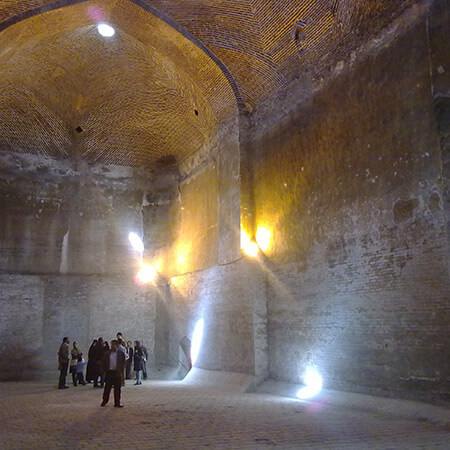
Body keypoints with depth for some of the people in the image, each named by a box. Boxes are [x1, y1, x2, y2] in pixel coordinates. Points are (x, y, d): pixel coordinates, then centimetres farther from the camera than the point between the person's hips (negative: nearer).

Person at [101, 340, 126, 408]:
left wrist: (120, 371, -8)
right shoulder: (107, 353, 6)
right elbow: (104, 363, 10)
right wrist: (105, 370, 0)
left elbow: (123, 363, 1)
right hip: (109, 372, 1)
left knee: (117, 389, 4)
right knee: (107, 388, 6)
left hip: (117, 373, -1)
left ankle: (117, 402, 13)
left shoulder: (121, 353, 1)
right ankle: (104, 401, 19)